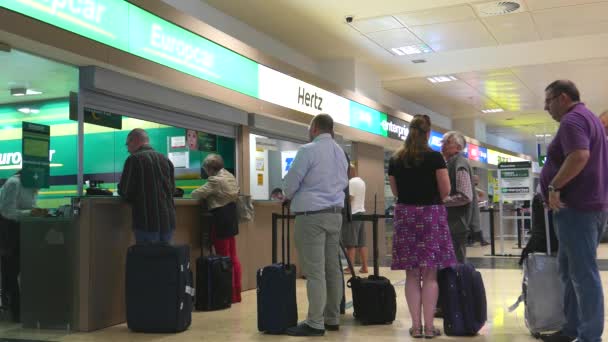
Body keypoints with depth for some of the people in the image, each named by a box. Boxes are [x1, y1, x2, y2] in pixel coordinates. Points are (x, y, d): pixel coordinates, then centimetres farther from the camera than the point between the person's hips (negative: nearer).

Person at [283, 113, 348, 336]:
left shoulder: (308, 150, -11)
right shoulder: (341, 152, 13)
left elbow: (291, 181, -7)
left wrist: (288, 198, 12)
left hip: (312, 214, -8)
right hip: (335, 213, 8)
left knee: (314, 271, -6)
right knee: (333, 268, 10)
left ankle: (315, 324, -4)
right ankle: (332, 318, 17)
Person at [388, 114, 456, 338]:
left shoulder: (395, 160, 4)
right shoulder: (434, 157, -6)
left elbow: (395, 191, 10)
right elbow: (445, 191, -5)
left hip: (405, 216, 3)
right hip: (431, 215, -3)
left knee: (412, 274, 6)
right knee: (430, 274, 1)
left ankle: (416, 325, 8)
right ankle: (428, 326, 2)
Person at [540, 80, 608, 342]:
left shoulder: (572, 120, -12)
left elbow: (579, 156, -28)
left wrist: (554, 186, -22)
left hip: (576, 206, -11)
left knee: (583, 273, -7)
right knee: (570, 270, 15)